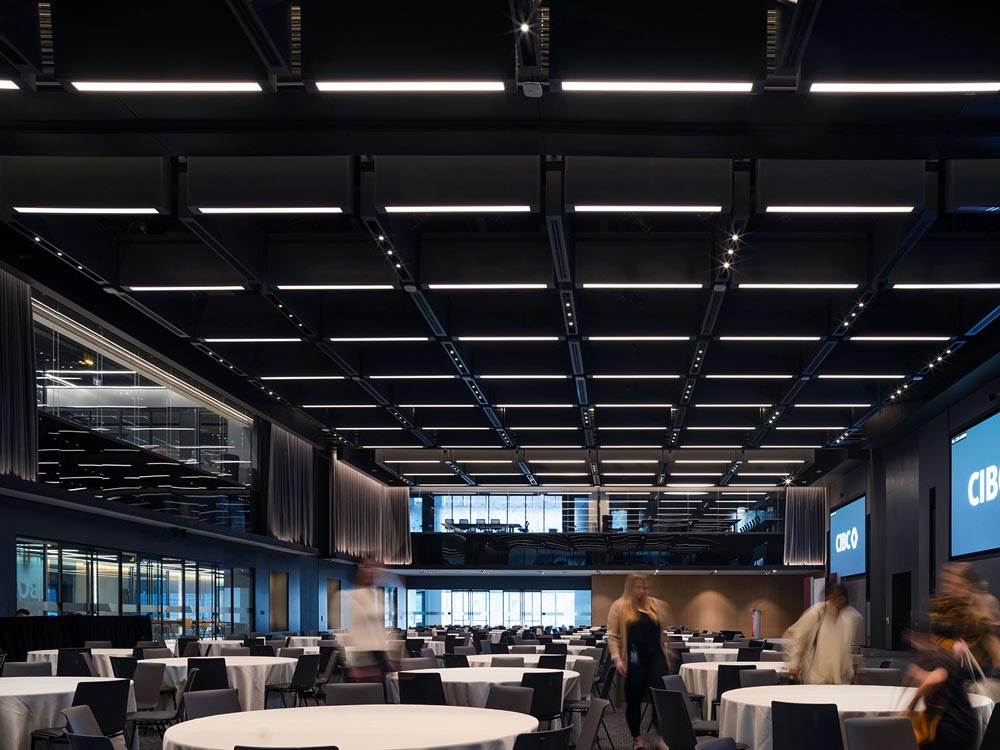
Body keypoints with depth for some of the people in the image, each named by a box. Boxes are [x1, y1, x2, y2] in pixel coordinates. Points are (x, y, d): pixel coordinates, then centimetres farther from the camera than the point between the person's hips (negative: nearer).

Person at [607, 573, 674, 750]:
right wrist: (617, 658, -13)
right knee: (634, 699, 5)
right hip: (634, 660, -3)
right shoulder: (619, 606, 0)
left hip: (656, 656, 3)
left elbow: (665, 624, 26)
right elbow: (612, 635, -4)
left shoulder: (654, 604, 12)